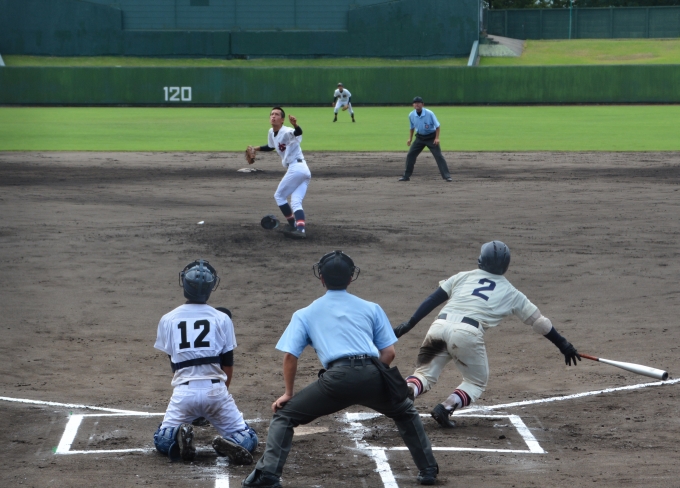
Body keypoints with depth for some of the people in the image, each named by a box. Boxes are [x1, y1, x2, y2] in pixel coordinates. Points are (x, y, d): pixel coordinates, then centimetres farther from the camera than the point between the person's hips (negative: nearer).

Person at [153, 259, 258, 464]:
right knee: (248, 439, 10)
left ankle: (180, 437, -16)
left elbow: (174, 364, 12)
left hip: (183, 392, 1)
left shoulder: (167, 320, 6)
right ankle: (228, 445, -25)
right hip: (215, 390, -1)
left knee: (162, 441, 19)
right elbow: (228, 365, 10)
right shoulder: (222, 318, 3)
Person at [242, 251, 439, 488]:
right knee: (406, 412, 30)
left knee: (285, 414, 14)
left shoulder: (305, 314, 20)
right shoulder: (371, 308, 23)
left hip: (337, 378, -2)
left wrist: (289, 393, 22)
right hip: (372, 377, 2)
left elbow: (290, 355, 11)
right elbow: (389, 352, 16)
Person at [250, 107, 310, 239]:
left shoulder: (286, 132, -14)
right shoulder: (271, 133, 15)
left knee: (279, 196, 4)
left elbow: (298, 133, -37)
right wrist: (257, 148, 23)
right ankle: (300, 228, -16)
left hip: (296, 168, -9)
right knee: (296, 202, -1)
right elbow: (271, 146, 35)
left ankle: (293, 225, 7)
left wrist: (295, 125, -58)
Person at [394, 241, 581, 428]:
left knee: (424, 374, 12)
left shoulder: (463, 277, 25)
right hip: (467, 334, -2)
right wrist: (564, 345, 33)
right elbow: (539, 321, 25)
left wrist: (409, 324, 16)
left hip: (439, 326, 2)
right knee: (477, 382, 19)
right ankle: (446, 407, -5)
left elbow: (433, 299, 16)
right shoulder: (511, 293, 22)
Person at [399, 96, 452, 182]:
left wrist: (437, 138, -19)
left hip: (431, 137, -4)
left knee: (438, 156, -11)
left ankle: (447, 176, -9)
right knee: (410, 155, 0)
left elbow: (437, 126, -11)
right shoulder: (411, 115, -6)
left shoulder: (429, 113, -19)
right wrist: (410, 139, 6)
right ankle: (406, 176, 12)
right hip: (420, 138, 4)